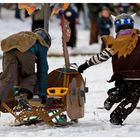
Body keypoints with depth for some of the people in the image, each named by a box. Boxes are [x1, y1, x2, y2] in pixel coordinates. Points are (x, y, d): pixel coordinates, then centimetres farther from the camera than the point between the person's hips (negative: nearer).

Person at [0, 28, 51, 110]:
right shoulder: (42, 45, 31)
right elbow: (42, 70, 27)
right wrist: (42, 93, 29)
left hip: (8, 49, 4)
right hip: (26, 50, -4)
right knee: (31, 77, 17)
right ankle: (23, 94, -9)